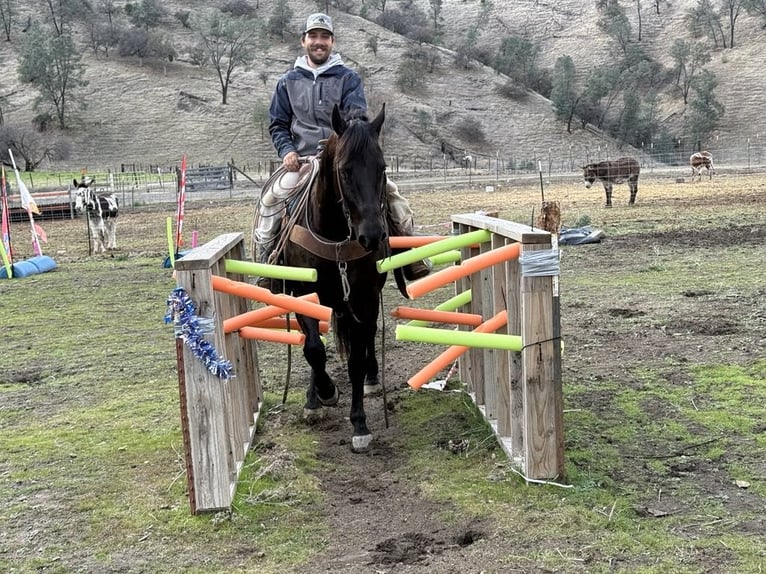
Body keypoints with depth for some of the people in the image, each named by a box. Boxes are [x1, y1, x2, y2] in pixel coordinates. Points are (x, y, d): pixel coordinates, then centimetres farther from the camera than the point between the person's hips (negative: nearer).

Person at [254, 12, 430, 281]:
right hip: (302, 161, 1)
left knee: (388, 191, -17)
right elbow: (277, 125, 13)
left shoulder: (348, 78, 6)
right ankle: (264, 263, -10)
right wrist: (286, 151, -7)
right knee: (271, 199, -23)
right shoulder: (288, 82, 11)